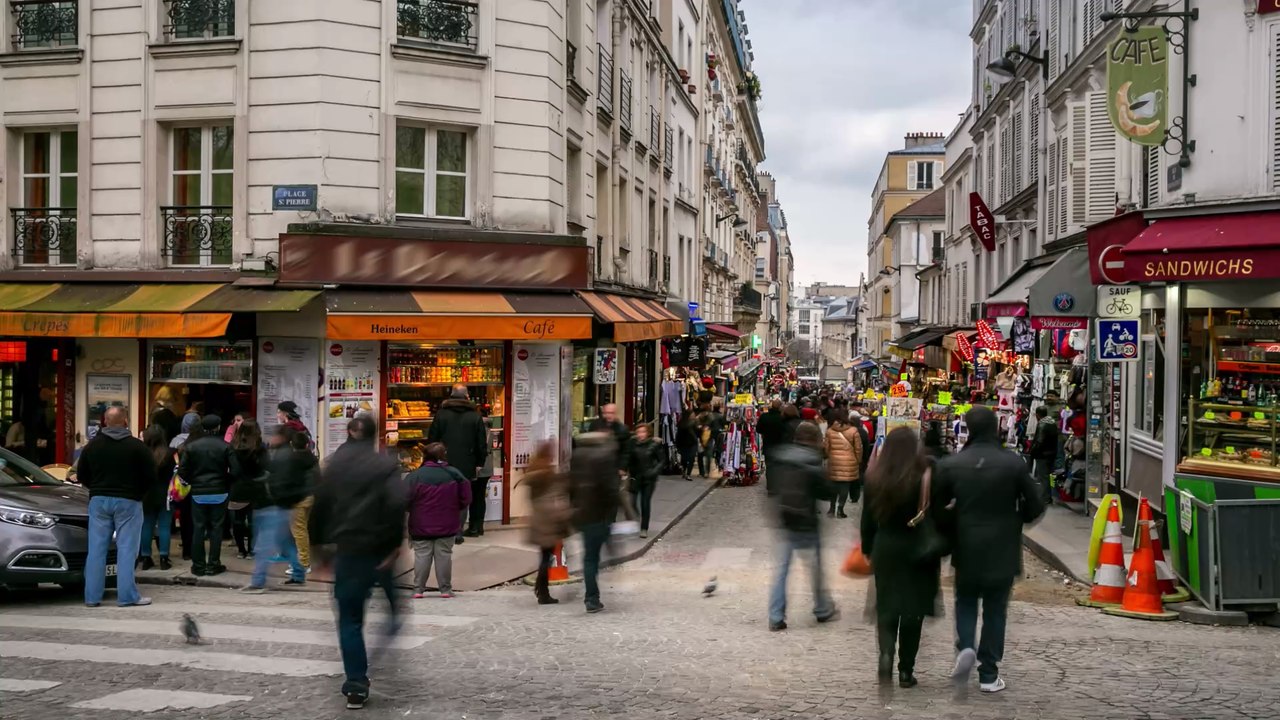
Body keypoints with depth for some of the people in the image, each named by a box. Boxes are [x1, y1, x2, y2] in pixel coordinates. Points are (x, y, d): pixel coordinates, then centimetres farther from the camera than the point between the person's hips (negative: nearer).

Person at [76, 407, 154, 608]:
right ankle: (127, 596, -2)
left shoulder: (92, 445, 4)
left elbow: (81, 475, 9)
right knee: (126, 550, -1)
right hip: (128, 501, -3)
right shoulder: (137, 446, -6)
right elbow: (150, 475, -6)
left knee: (96, 549, 5)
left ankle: (92, 596, 6)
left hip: (99, 500, 3)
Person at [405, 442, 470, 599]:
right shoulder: (454, 474, -3)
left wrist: (413, 511, 11)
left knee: (422, 555, 5)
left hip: (421, 526, -1)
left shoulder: (414, 476, -9)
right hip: (447, 526, 1)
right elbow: (465, 499, 0)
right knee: (444, 554, 7)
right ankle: (445, 589, 9)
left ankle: (418, 589, 5)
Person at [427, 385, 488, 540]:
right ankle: (457, 534, 2)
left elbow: (431, 440, 4)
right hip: (466, 466, -1)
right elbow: (482, 444, 2)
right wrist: (479, 463, 11)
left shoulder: (441, 414, 0)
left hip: (444, 465, 1)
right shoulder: (475, 417, 0)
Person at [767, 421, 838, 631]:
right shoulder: (813, 464, -14)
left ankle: (776, 617, 4)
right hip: (806, 524, -5)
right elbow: (826, 493, -11)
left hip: (784, 522, 5)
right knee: (815, 567, 12)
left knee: (781, 568, 6)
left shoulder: (781, 460, 3)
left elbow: (773, 489, 9)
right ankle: (823, 610, 27)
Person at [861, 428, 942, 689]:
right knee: (912, 609, 8)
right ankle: (906, 670, 12)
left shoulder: (875, 479, -4)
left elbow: (868, 519, 4)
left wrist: (868, 550, 15)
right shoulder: (924, 478, -15)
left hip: (885, 550, 2)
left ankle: (886, 652, -12)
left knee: (886, 607, 13)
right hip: (917, 552, -2)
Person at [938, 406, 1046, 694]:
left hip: (966, 548, 1)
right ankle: (988, 674, 13)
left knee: (965, 601, 20)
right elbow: (1035, 507, -6)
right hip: (1002, 550, -1)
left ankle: (965, 647, -4)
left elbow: (935, 504, -3)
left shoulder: (951, 465, -7)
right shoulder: (1014, 464, -10)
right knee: (995, 610, 10)